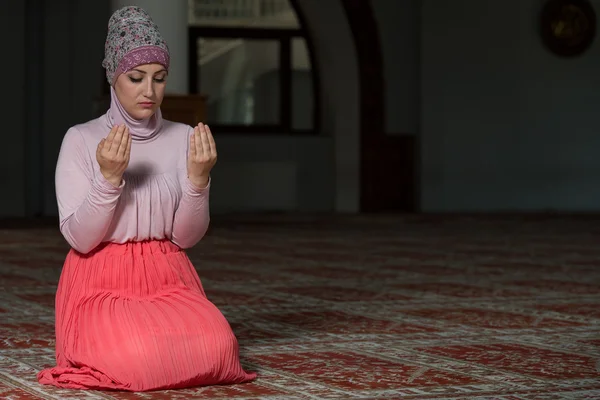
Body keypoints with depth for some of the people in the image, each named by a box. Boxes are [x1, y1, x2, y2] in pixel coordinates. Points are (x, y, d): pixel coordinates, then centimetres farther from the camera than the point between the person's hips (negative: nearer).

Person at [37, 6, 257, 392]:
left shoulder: (183, 138, 4)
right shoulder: (82, 139, -5)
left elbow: (186, 237, 1)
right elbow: (80, 238, -10)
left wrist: (199, 177, -16)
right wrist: (108, 176, -24)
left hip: (169, 281, 3)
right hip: (102, 284, -3)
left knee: (217, 345, -27)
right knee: (135, 355, -33)